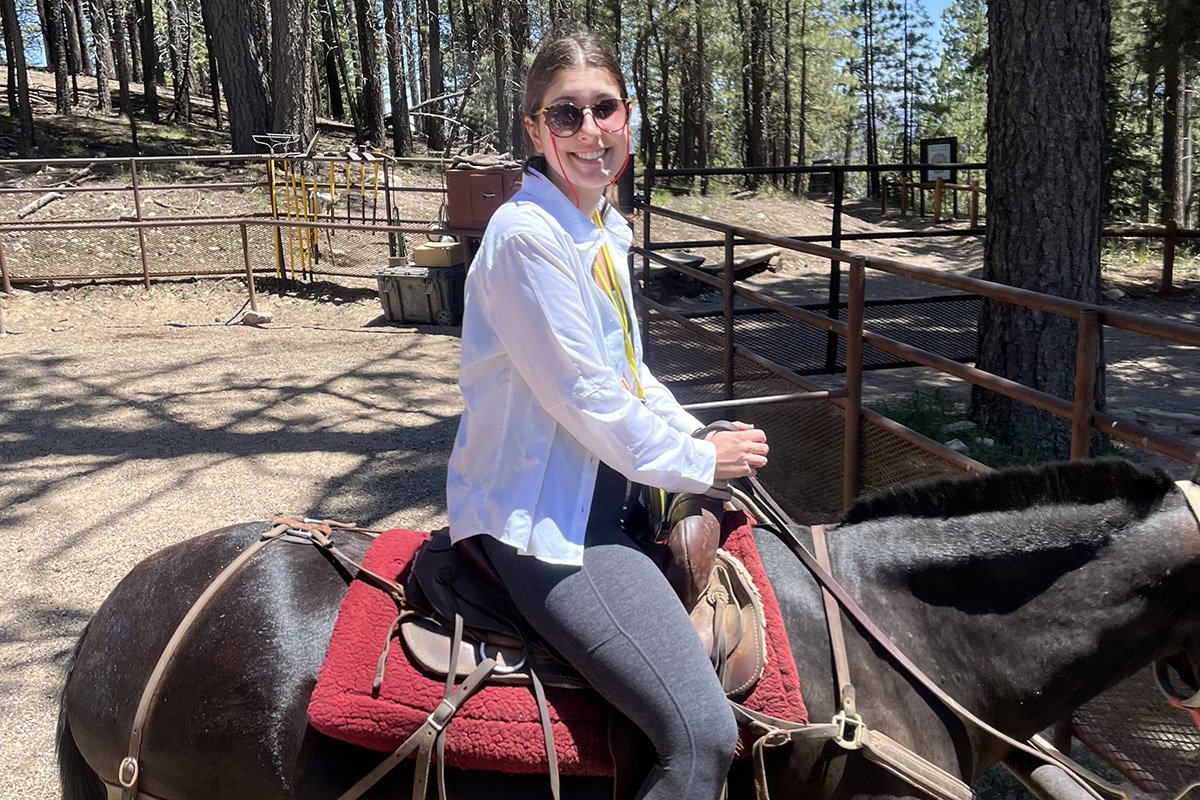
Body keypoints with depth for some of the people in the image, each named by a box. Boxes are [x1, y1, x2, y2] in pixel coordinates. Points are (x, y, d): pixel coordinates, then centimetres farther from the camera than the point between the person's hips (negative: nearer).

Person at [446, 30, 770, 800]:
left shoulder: (608, 228, 10)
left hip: (612, 483, 10)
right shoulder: (526, 236, -19)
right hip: (542, 513, -10)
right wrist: (697, 463, -8)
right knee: (703, 736, -18)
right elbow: (586, 398, -20)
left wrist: (699, 438, 6)